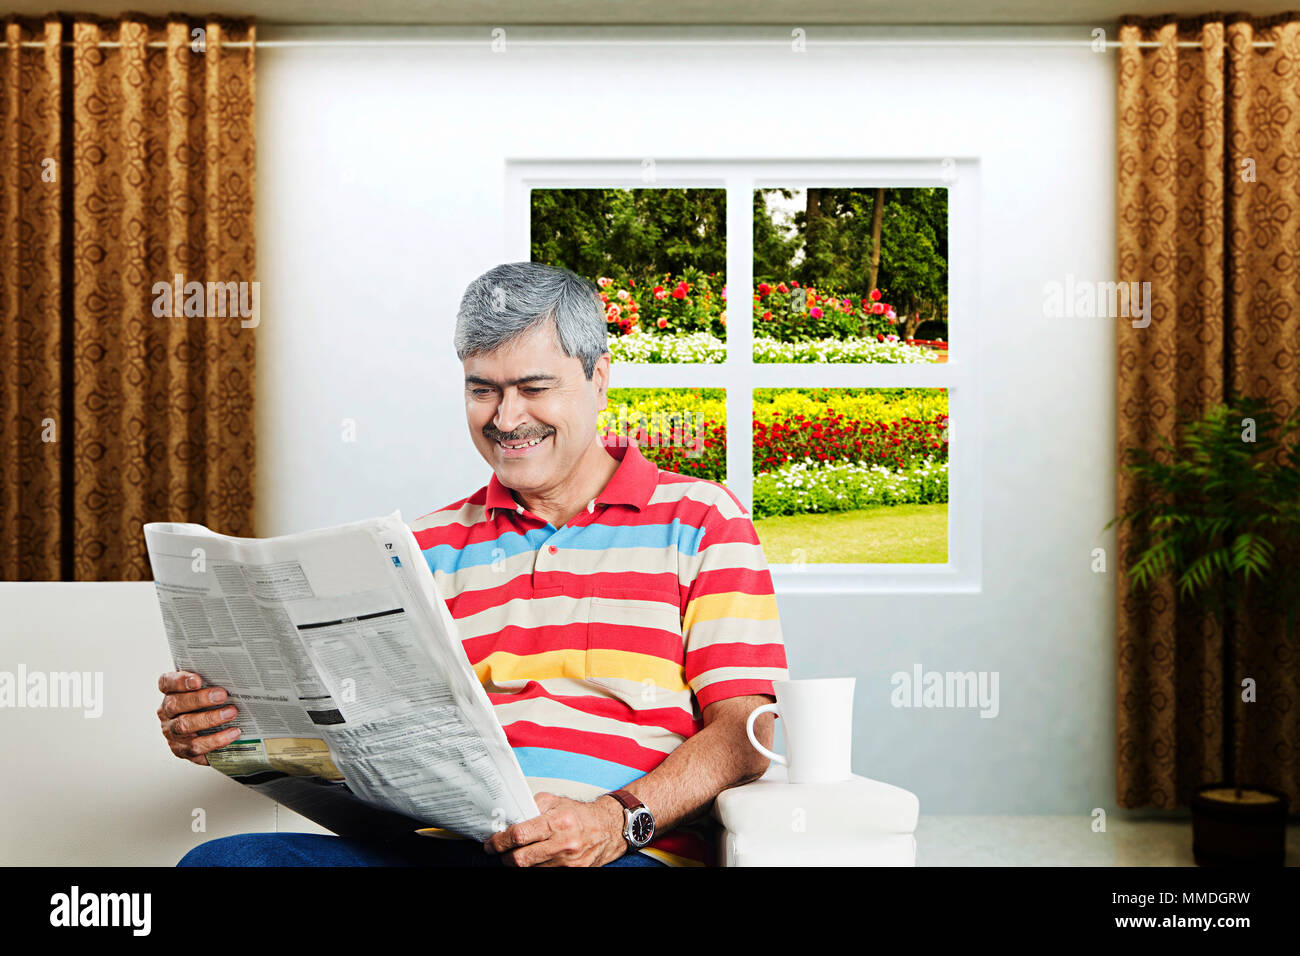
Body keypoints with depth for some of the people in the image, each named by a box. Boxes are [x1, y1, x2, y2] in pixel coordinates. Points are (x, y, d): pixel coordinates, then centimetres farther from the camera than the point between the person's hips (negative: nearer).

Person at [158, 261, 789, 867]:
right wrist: (233, 728, -8)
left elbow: (743, 734, 1)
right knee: (217, 859, -22)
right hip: (436, 844, 4)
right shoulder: (430, 546, 21)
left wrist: (617, 820, -17)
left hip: (627, 852, -3)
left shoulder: (700, 520, 10)